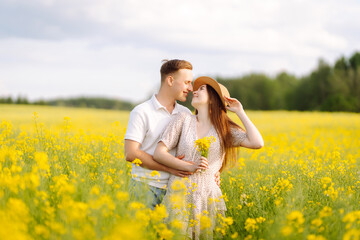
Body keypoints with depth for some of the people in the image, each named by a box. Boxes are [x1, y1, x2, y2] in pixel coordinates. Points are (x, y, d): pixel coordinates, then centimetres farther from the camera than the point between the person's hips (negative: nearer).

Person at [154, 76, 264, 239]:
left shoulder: (226, 129, 8)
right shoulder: (184, 119, 5)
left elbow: (257, 143, -8)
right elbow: (159, 153, 0)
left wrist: (240, 112, 1)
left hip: (208, 196, 1)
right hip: (180, 193, -1)